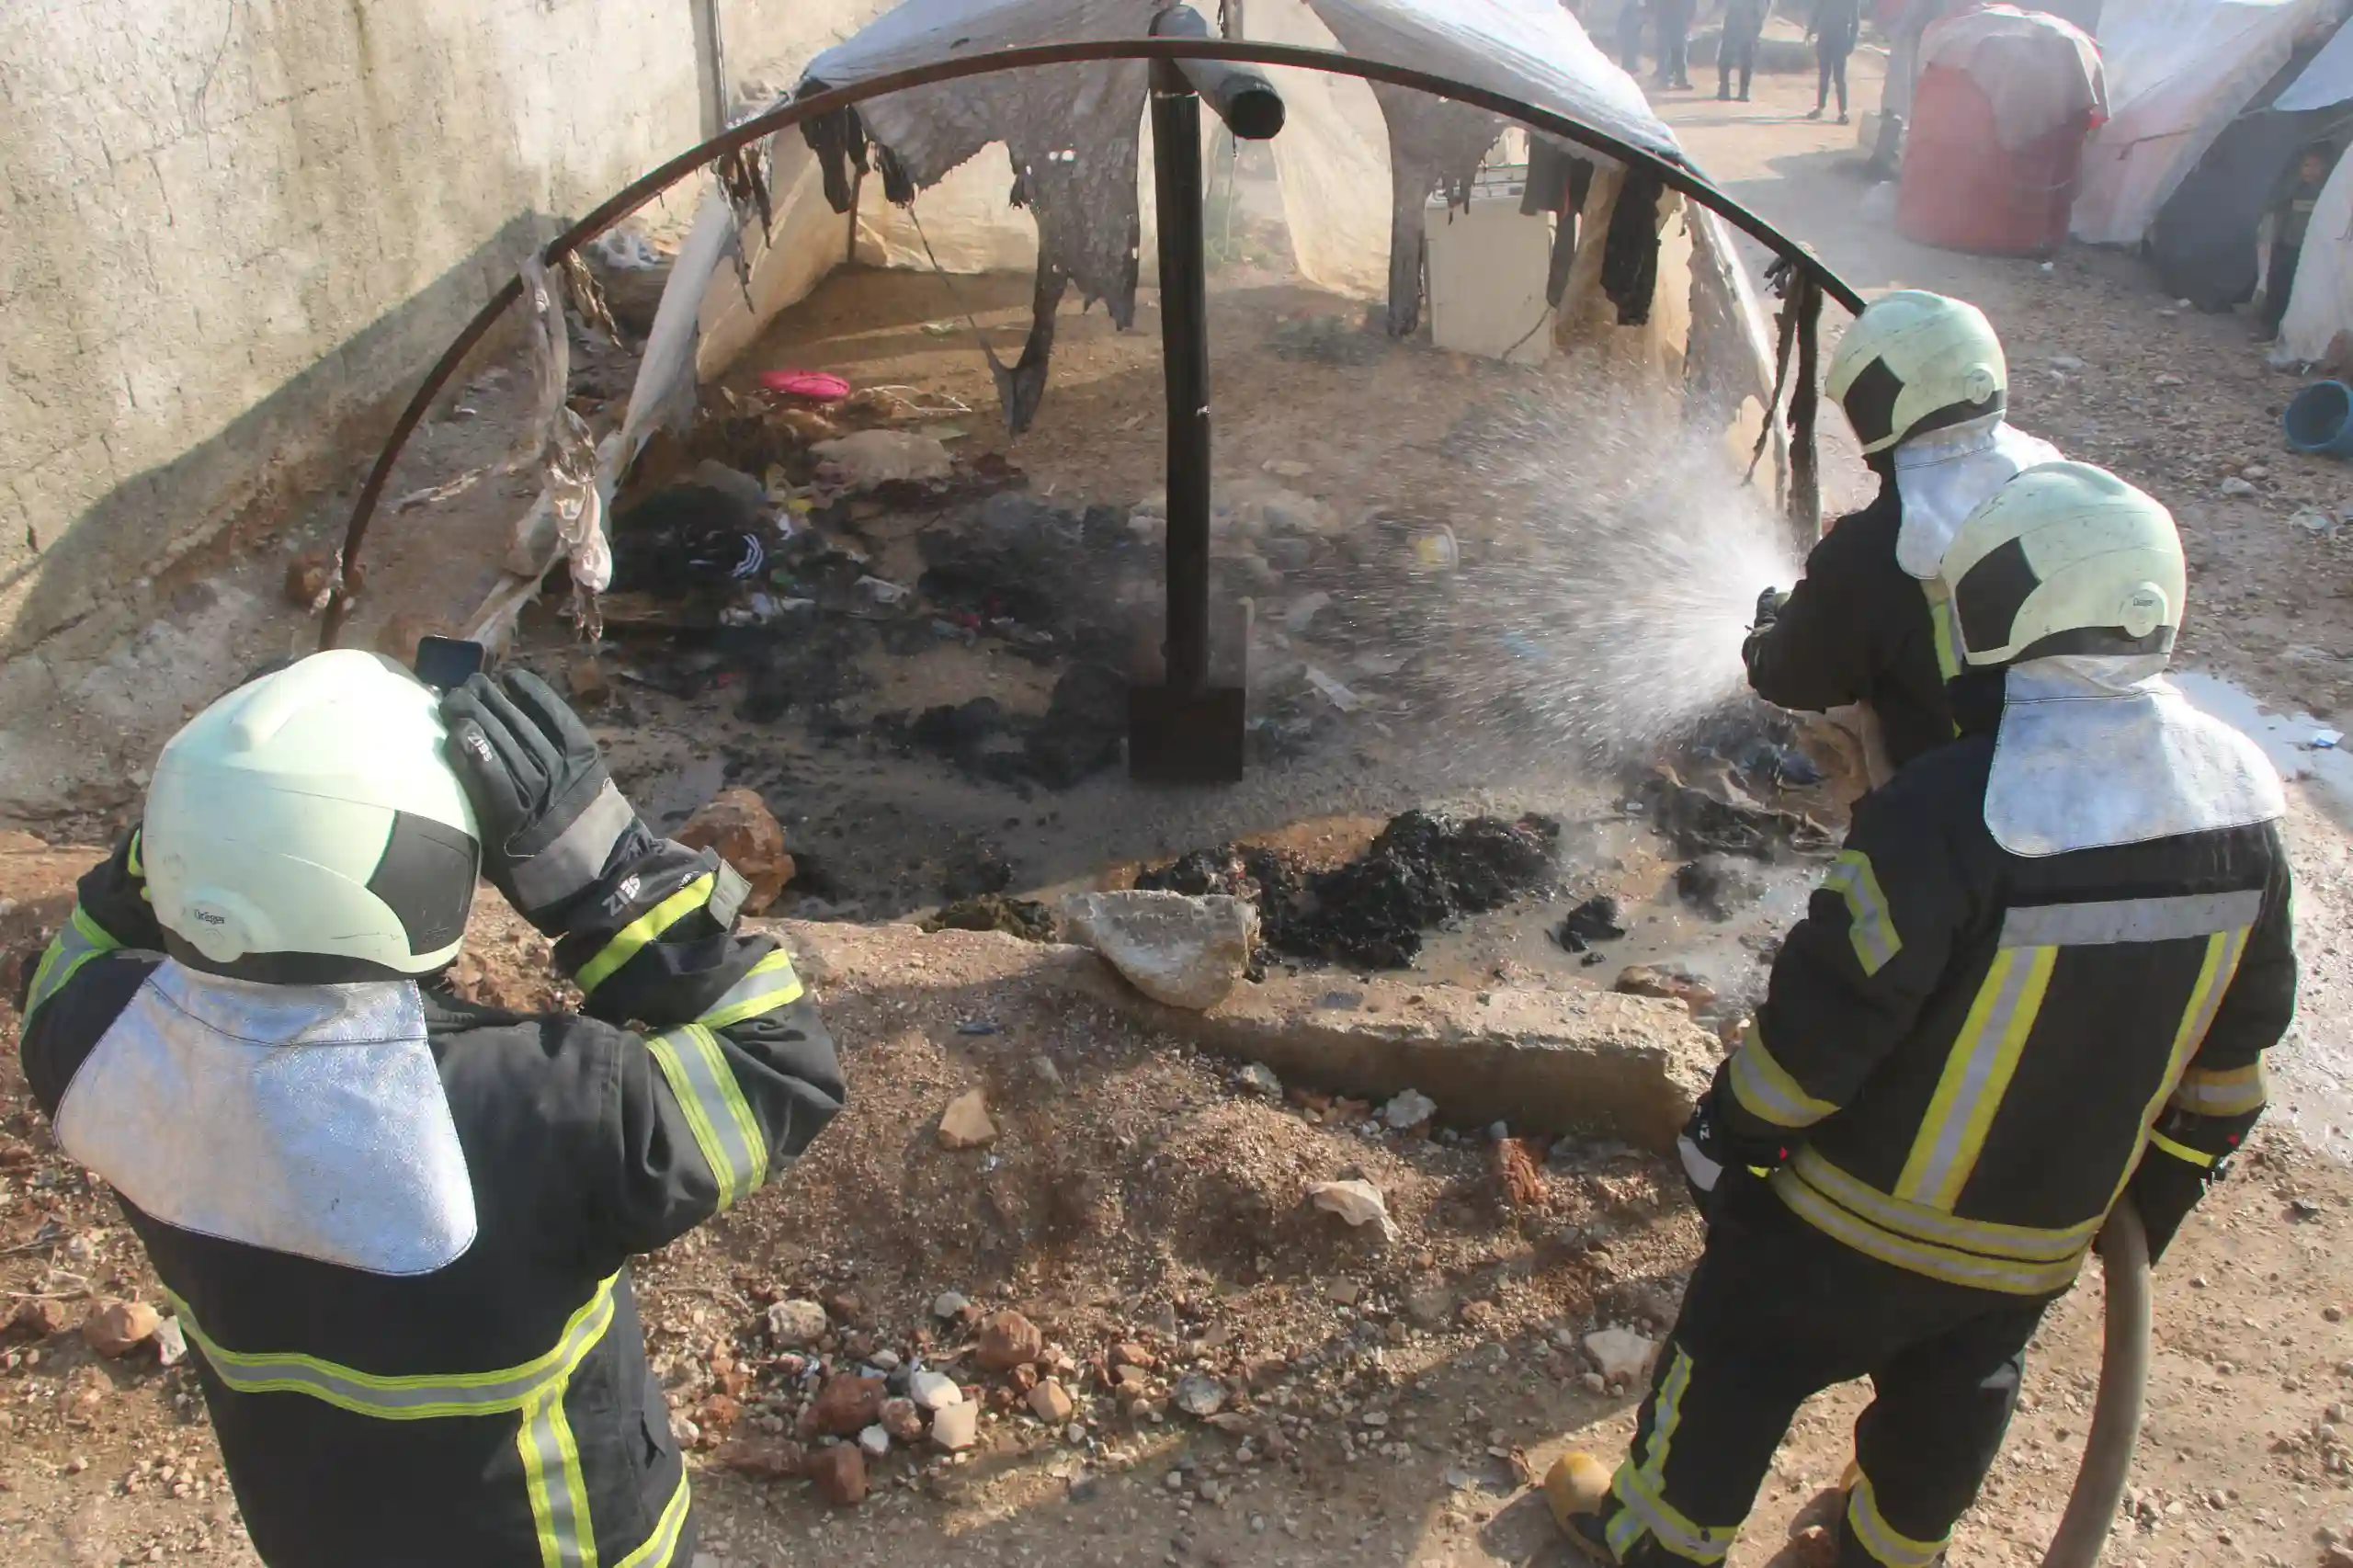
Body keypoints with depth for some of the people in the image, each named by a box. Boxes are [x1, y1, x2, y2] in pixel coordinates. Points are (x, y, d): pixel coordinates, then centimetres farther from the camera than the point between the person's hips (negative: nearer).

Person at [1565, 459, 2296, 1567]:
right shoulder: (2241, 799, -9)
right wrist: (2169, 1178, 18)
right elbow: (2239, 1035, 4)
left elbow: (1831, 1011, -24)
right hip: (2047, 1231, 6)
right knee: (1953, 1396, 28)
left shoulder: (1949, 810, -32)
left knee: (1744, 1353, 17)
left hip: (1869, 1218, -5)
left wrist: (1729, 1130, -7)